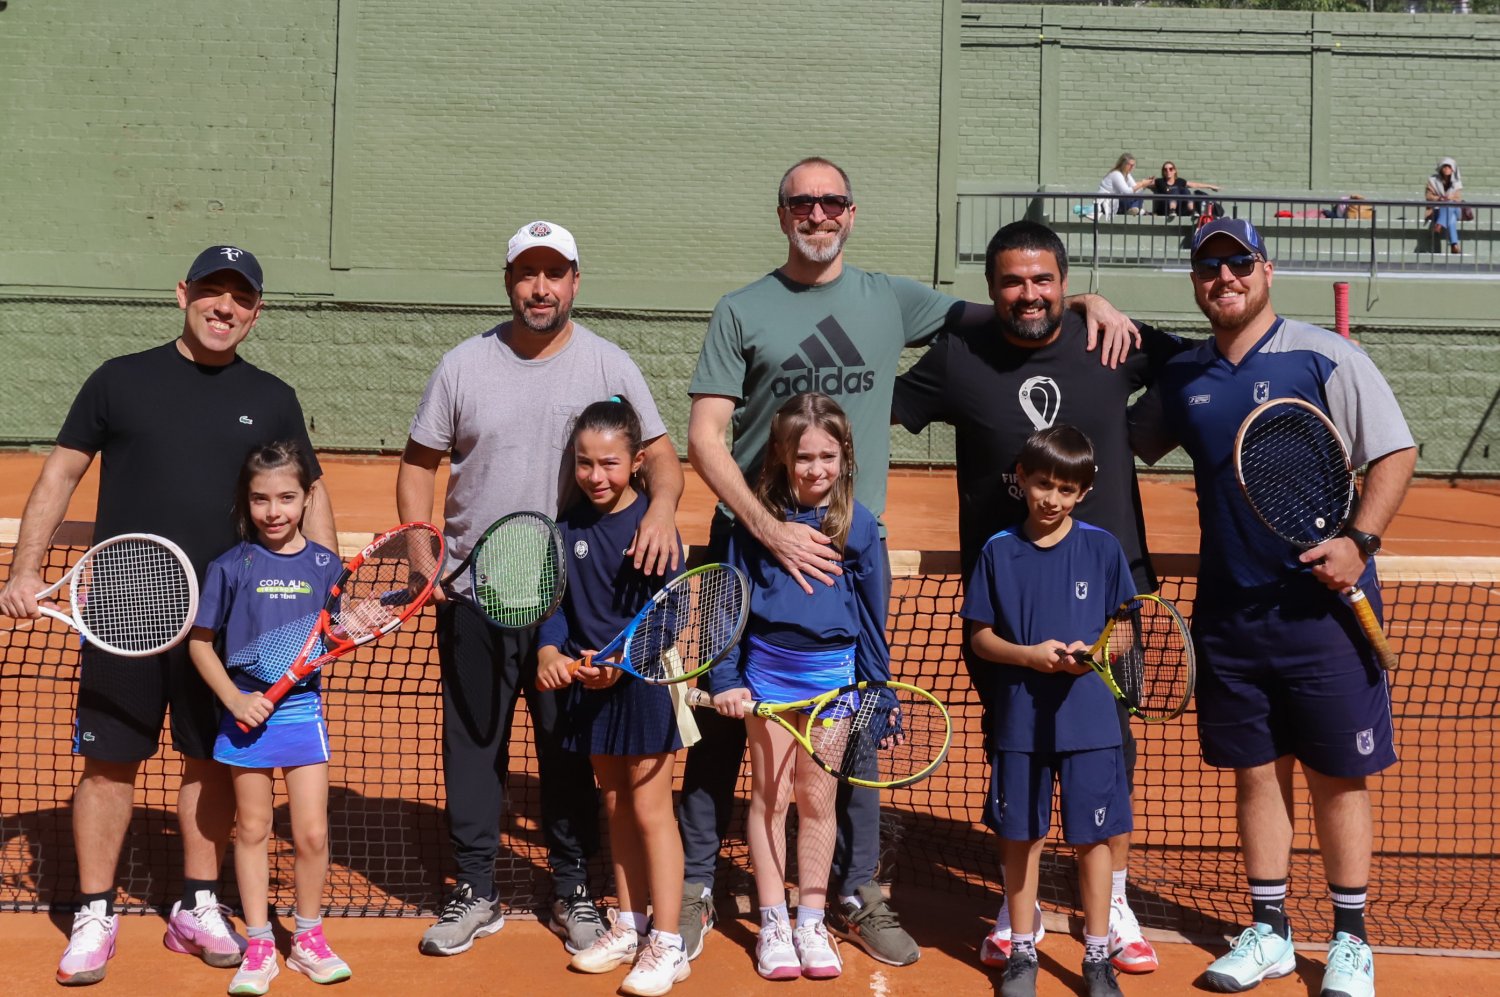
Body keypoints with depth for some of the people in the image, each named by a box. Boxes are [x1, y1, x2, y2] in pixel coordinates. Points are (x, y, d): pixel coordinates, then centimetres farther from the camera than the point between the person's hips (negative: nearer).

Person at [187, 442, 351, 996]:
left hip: (304, 707, 1)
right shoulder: (231, 566, -4)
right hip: (246, 711, -1)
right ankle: (258, 944, 20)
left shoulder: (325, 565, 1)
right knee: (252, 829, 8)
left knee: (312, 833, 1)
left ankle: (308, 936, 20)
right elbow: (200, 642, 0)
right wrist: (234, 699, -10)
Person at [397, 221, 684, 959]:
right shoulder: (464, 365, 2)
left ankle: (573, 892, 21)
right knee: (473, 749, 9)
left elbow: (659, 454, -1)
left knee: (570, 753, 7)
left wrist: (661, 506, -23)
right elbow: (418, 464, 7)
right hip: (473, 596, 1)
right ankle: (475, 893, 22)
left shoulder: (608, 365, 0)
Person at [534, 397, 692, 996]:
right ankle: (630, 928, 29)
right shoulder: (570, 526, 3)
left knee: (650, 811, -1)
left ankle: (667, 946, 8)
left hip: (643, 681, -6)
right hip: (590, 684, 6)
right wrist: (550, 653, -14)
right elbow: (557, 603, 4)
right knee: (615, 808, 16)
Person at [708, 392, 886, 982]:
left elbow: (873, 617, 4)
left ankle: (811, 922, 20)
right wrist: (726, 679, -3)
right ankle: (773, 924, 16)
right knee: (769, 797, 6)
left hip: (832, 673, 1)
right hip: (768, 670, 0)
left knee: (818, 800, 9)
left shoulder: (860, 525, -1)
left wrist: (881, 691, 4)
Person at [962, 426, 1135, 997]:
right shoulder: (999, 551, 1)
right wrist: (1030, 655, -14)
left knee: (1092, 837, 6)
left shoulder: (1102, 548, 0)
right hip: (1019, 718, 1)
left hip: (1089, 716, -1)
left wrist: (1095, 652, -16)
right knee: (1021, 836, 10)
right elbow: (979, 635, 3)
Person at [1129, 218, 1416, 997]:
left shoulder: (1326, 357, -5)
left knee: (1338, 774, 5)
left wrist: (1361, 539, -19)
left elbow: (1395, 452, -7)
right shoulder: (1182, 376, 9)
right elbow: (1126, 441, 23)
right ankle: (1269, 932, 24)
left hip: (1323, 605, -4)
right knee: (1256, 771, 11)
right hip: (1229, 612, 4)